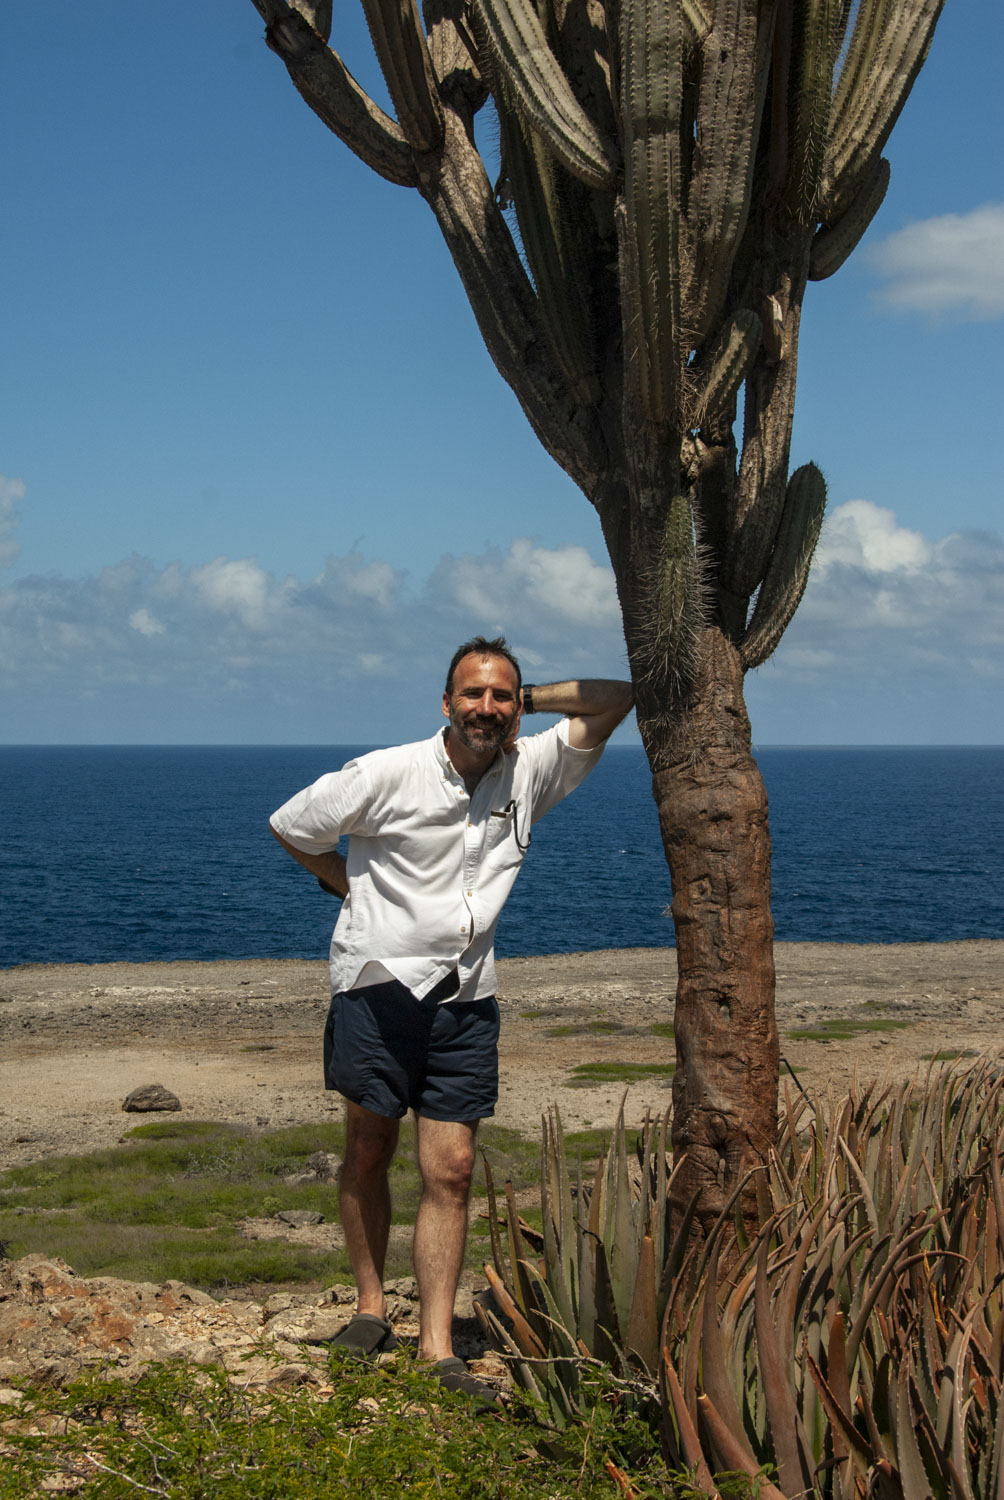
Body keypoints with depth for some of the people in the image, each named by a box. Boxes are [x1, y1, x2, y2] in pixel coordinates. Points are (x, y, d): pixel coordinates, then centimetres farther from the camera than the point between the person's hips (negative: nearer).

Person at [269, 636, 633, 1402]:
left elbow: (616, 699, 2)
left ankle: (438, 1346, 3)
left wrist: (526, 698, 0)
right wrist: (356, 892, 8)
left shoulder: (531, 771, 0)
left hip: (466, 1000, 2)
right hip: (379, 986, -2)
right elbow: (292, 827, 4)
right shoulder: (388, 775, -9)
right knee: (369, 1153, 10)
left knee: (450, 1171, -1)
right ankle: (371, 1305, 28)